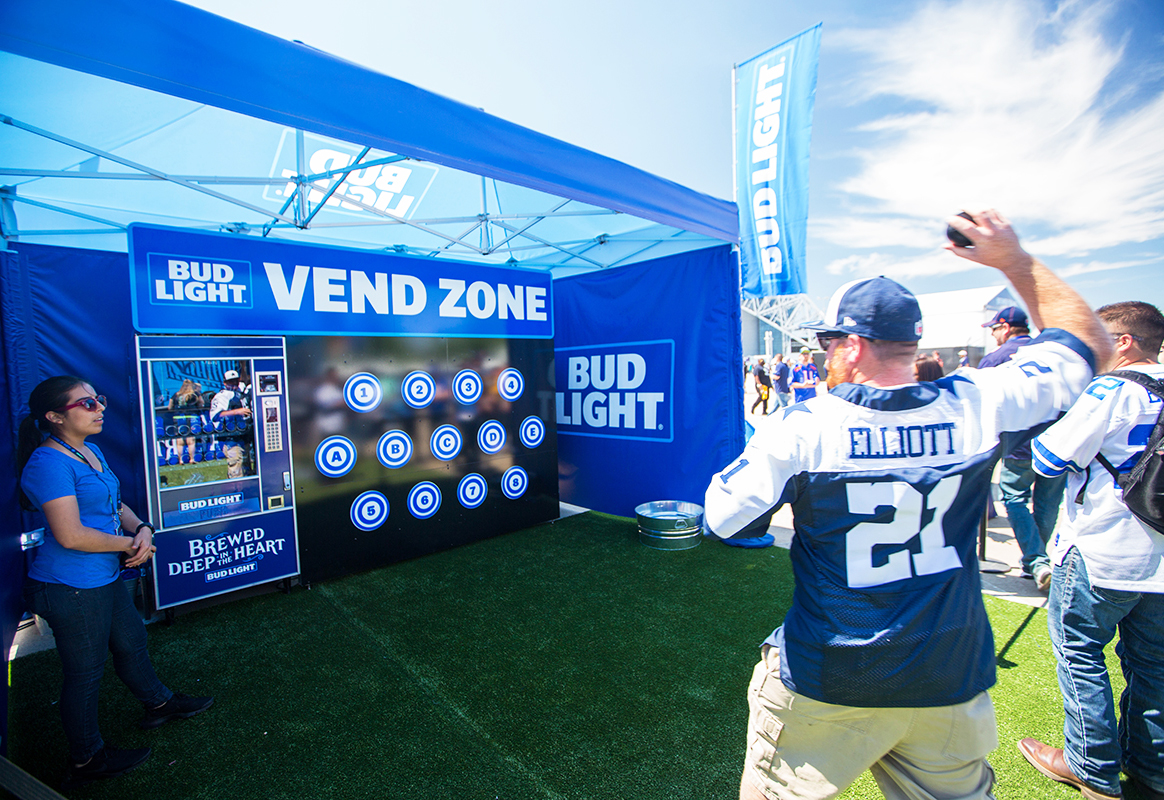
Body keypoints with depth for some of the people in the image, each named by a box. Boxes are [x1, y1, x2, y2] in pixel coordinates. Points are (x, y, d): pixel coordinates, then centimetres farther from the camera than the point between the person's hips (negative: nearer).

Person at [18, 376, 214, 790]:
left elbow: (115, 504, 13)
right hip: (70, 589, -9)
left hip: (104, 578, 9)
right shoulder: (49, 463, -22)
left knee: (131, 641, 24)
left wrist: (142, 529, -5)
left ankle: (158, 703, 46)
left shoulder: (92, 452, 7)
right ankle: (85, 760, 30)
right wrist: (130, 544, -13)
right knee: (85, 671, 9)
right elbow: (70, 535, -26)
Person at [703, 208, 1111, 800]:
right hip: (952, 685, 4)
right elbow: (1090, 342, 9)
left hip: (826, 687, -3)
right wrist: (1014, 260, 13)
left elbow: (721, 518, -12)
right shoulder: (976, 407, -9)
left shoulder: (802, 428, -20)